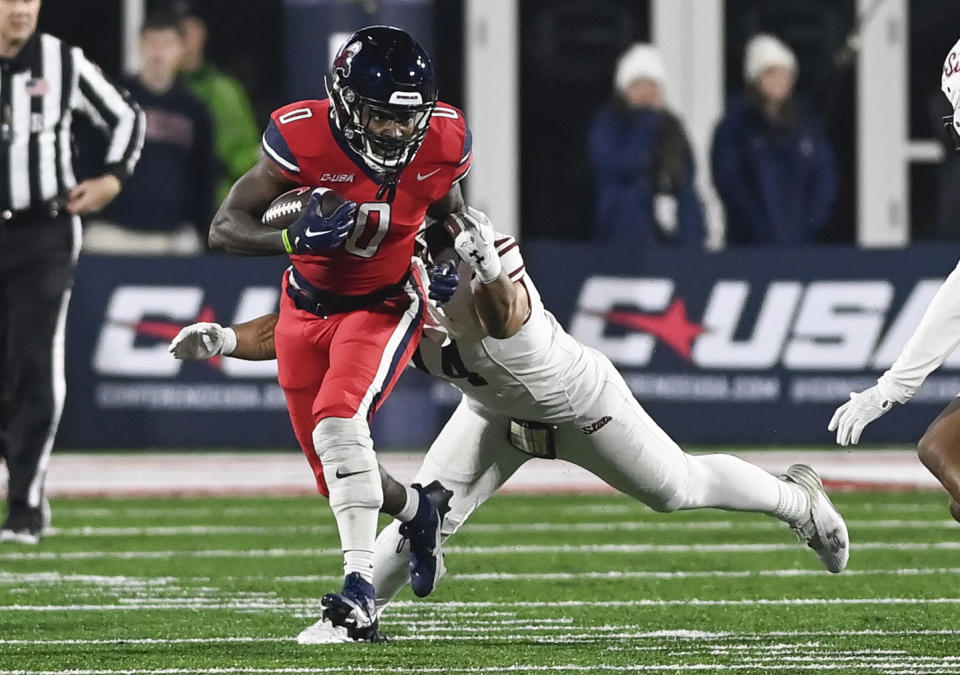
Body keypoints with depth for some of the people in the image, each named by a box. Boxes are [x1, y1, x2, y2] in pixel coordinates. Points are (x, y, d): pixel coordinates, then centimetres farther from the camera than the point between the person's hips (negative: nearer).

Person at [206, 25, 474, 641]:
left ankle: (361, 583, -32)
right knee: (339, 480, 7)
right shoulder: (303, 138, -25)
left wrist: (448, 262, -11)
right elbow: (226, 228, -20)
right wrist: (295, 238, -39)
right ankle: (419, 508, 40)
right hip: (308, 310, 2)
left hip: (384, 306, -2)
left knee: (338, 420, -30)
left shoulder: (442, 143, -16)